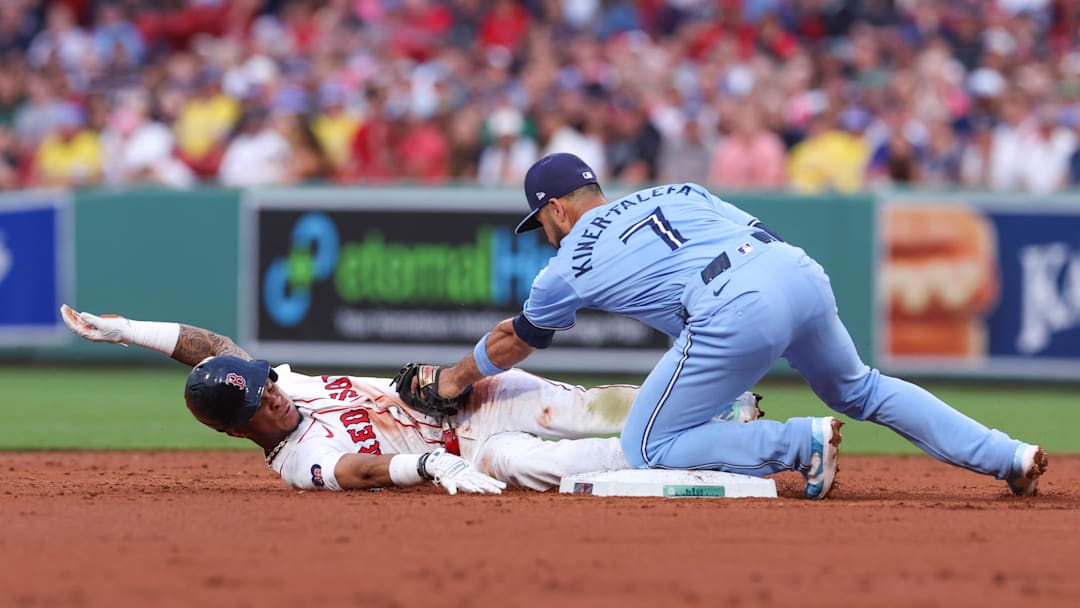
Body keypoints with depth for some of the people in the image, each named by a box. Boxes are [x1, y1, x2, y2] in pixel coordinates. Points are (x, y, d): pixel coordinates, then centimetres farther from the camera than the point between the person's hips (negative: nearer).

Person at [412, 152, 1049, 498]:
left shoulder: (571, 264, 18)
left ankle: (802, 444, -9)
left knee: (648, 446, 6)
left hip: (735, 312, -7)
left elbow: (515, 340, 34)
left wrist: (461, 376, 53)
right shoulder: (673, 193, 31)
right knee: (860, 389, 30)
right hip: (802, 272, 7)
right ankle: (1009, 456, 19)